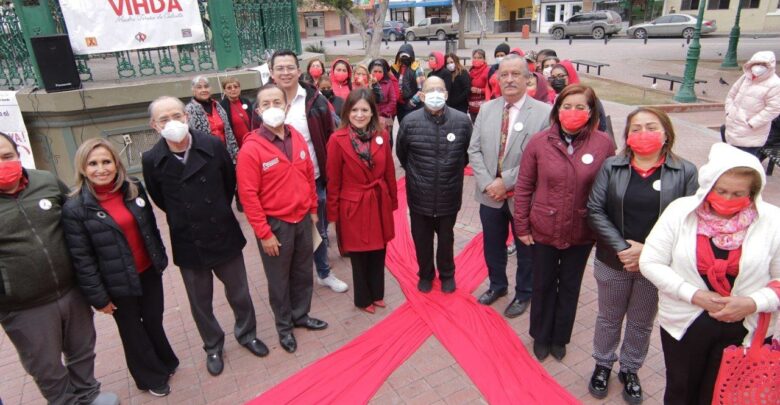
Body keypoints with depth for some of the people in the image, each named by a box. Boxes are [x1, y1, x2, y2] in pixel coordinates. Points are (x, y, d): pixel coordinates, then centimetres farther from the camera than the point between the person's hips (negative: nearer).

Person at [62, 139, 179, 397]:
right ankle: (152, 377, 38)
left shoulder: (134, 189, -4)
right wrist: (98, 297, -11)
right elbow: (82, 259, -14)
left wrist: (161, 258, 11)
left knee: (154, 321, 19)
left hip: (149, 272, 3)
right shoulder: (75, 209, -17)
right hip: (118, 284, -3)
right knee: (133, 331, 16)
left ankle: (166, 363, 45)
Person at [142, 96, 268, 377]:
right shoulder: (152, 160, -12)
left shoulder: (212, 145, -12)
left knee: (239, 293, 16)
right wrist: (183, 218, 8)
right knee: (201, 303, 16)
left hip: (225, 235, 0)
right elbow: (159, 199, 5)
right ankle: (213, 346, 40)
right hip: (188, 243, 0)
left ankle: (246, 333, 42)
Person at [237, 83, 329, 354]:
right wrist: (264, 233, -14)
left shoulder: (297, 138, 1)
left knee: (303, 272, 19)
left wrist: (313, 208, 13)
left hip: (302, 219, 5)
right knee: (279, 279, 12)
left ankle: (301, 315, 41)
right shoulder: (251, 148, -16)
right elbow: (248, 195, -16)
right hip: (275, 224, -5)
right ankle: (284, 326, 33)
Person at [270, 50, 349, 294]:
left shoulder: (315, 100, -4)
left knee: (319, 230, 17)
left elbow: (330, 139, -1)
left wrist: (330, 175, -4)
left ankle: (324, 273, 38)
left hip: (315, 179, 1)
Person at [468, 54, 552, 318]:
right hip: (490, 194, 4)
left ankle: (523, 294, 38)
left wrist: (506, 182, -18)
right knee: (492, 245, 20)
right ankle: (497, 284, 45)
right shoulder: (486, 109, 3)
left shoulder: (543, 112, -11)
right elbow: (474, 150, 0)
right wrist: (487, 183, -12)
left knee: (526, 249, 15)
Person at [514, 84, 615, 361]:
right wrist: (521, 226, -3)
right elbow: (524, 187, -4)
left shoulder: (603, 144, -9)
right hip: (543, 230, 0)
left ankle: (560, 338, 41)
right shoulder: (539, 142, -9)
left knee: (570, 286, 18)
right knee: (543, 285, 16)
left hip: (582, 233, 1)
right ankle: (541, 337, 39)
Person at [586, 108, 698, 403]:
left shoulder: (685, 172, -8)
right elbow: (595, 210, -10)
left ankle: (630, 370, 43)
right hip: (613, 262, 0)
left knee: (641, 324, 19)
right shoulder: (611, 167, -6)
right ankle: (603, 365, 42)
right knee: (609, 319, 19)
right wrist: (621, 248, -18)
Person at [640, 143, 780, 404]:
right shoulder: (680, 211, -12)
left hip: (743, 329, 0)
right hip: (684, 322, 0)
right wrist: (694, 295, -19)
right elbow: (650, 262, -11)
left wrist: (753, 303, -20)